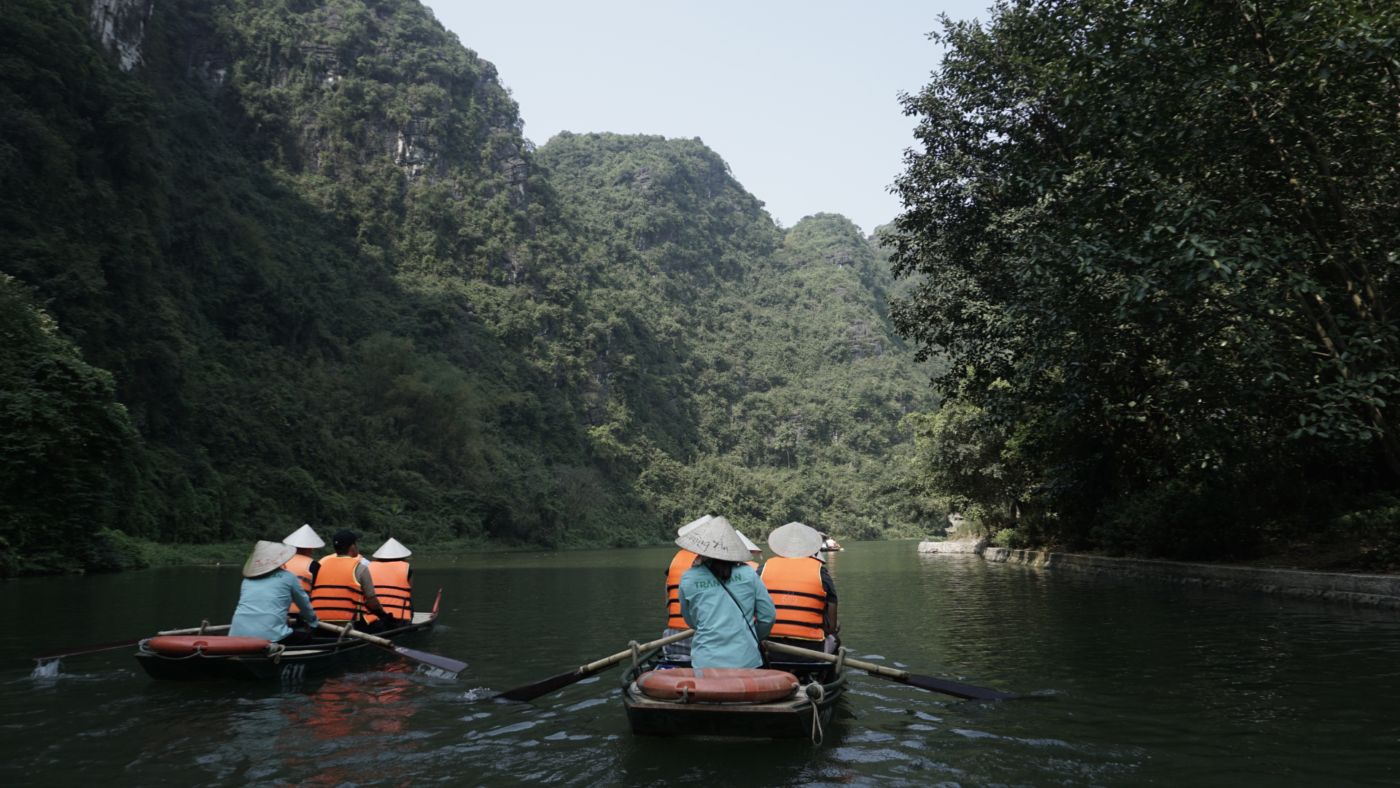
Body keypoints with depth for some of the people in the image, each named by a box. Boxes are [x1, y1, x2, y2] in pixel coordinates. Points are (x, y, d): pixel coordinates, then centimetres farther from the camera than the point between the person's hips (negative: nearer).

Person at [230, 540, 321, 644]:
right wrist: (313, 623, 44)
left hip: (237, 637, 5)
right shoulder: (288, 577, 10)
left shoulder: (247, 580, 20)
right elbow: (305, 605, 24)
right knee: (307, 636, 15)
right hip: (269, 636, -4)